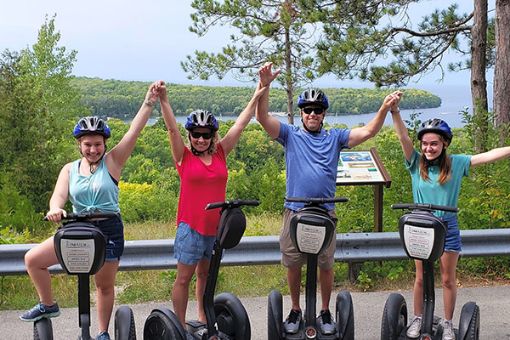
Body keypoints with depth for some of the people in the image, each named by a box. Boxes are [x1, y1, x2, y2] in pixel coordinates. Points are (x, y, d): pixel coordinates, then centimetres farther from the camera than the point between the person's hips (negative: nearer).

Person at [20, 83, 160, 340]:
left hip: (108, 231, -3)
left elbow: (134, 131, -14)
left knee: (105, 285, 7)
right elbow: (59, 195, -9)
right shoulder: (70, 169, 4)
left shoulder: (112, 161, -5)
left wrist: (149, 103, -23)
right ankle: (48, 306, 17)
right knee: (32, 259, -3)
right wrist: (55, 209, -34)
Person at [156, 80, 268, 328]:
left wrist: (257, 96, 5)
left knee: (205, 274, 15)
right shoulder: (184, 157, -2)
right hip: (191, 225, -4)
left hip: (215, 225, 4)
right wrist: (163, 100, -24)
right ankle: (180, 327, 11)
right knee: (184, 277, 2)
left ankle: (204, 322, 25)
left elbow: (239, 125, 5)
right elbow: (172, 128, -13)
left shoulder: (220, 154, 6)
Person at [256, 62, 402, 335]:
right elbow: (263, 117, -10)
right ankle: (295, 310, 28)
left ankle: (325, 312, 27)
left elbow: (367, 132, -3)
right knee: (293, 264, 10)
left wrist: (385, 108, -20)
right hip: (295, 212, 0)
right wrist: (264, 85, -26)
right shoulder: (290, 135, 3)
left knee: (326, 265, 9)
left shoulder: (334, 137, 6)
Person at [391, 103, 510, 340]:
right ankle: (417, 319, 28)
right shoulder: (416, 164, -5)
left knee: (448, 279, 10)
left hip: (447, 227, 0)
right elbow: (403, 138, -18)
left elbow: (489, 156, -9)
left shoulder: (456, 164, -5)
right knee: (421, 278, 12)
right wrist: (394, 112, -31)